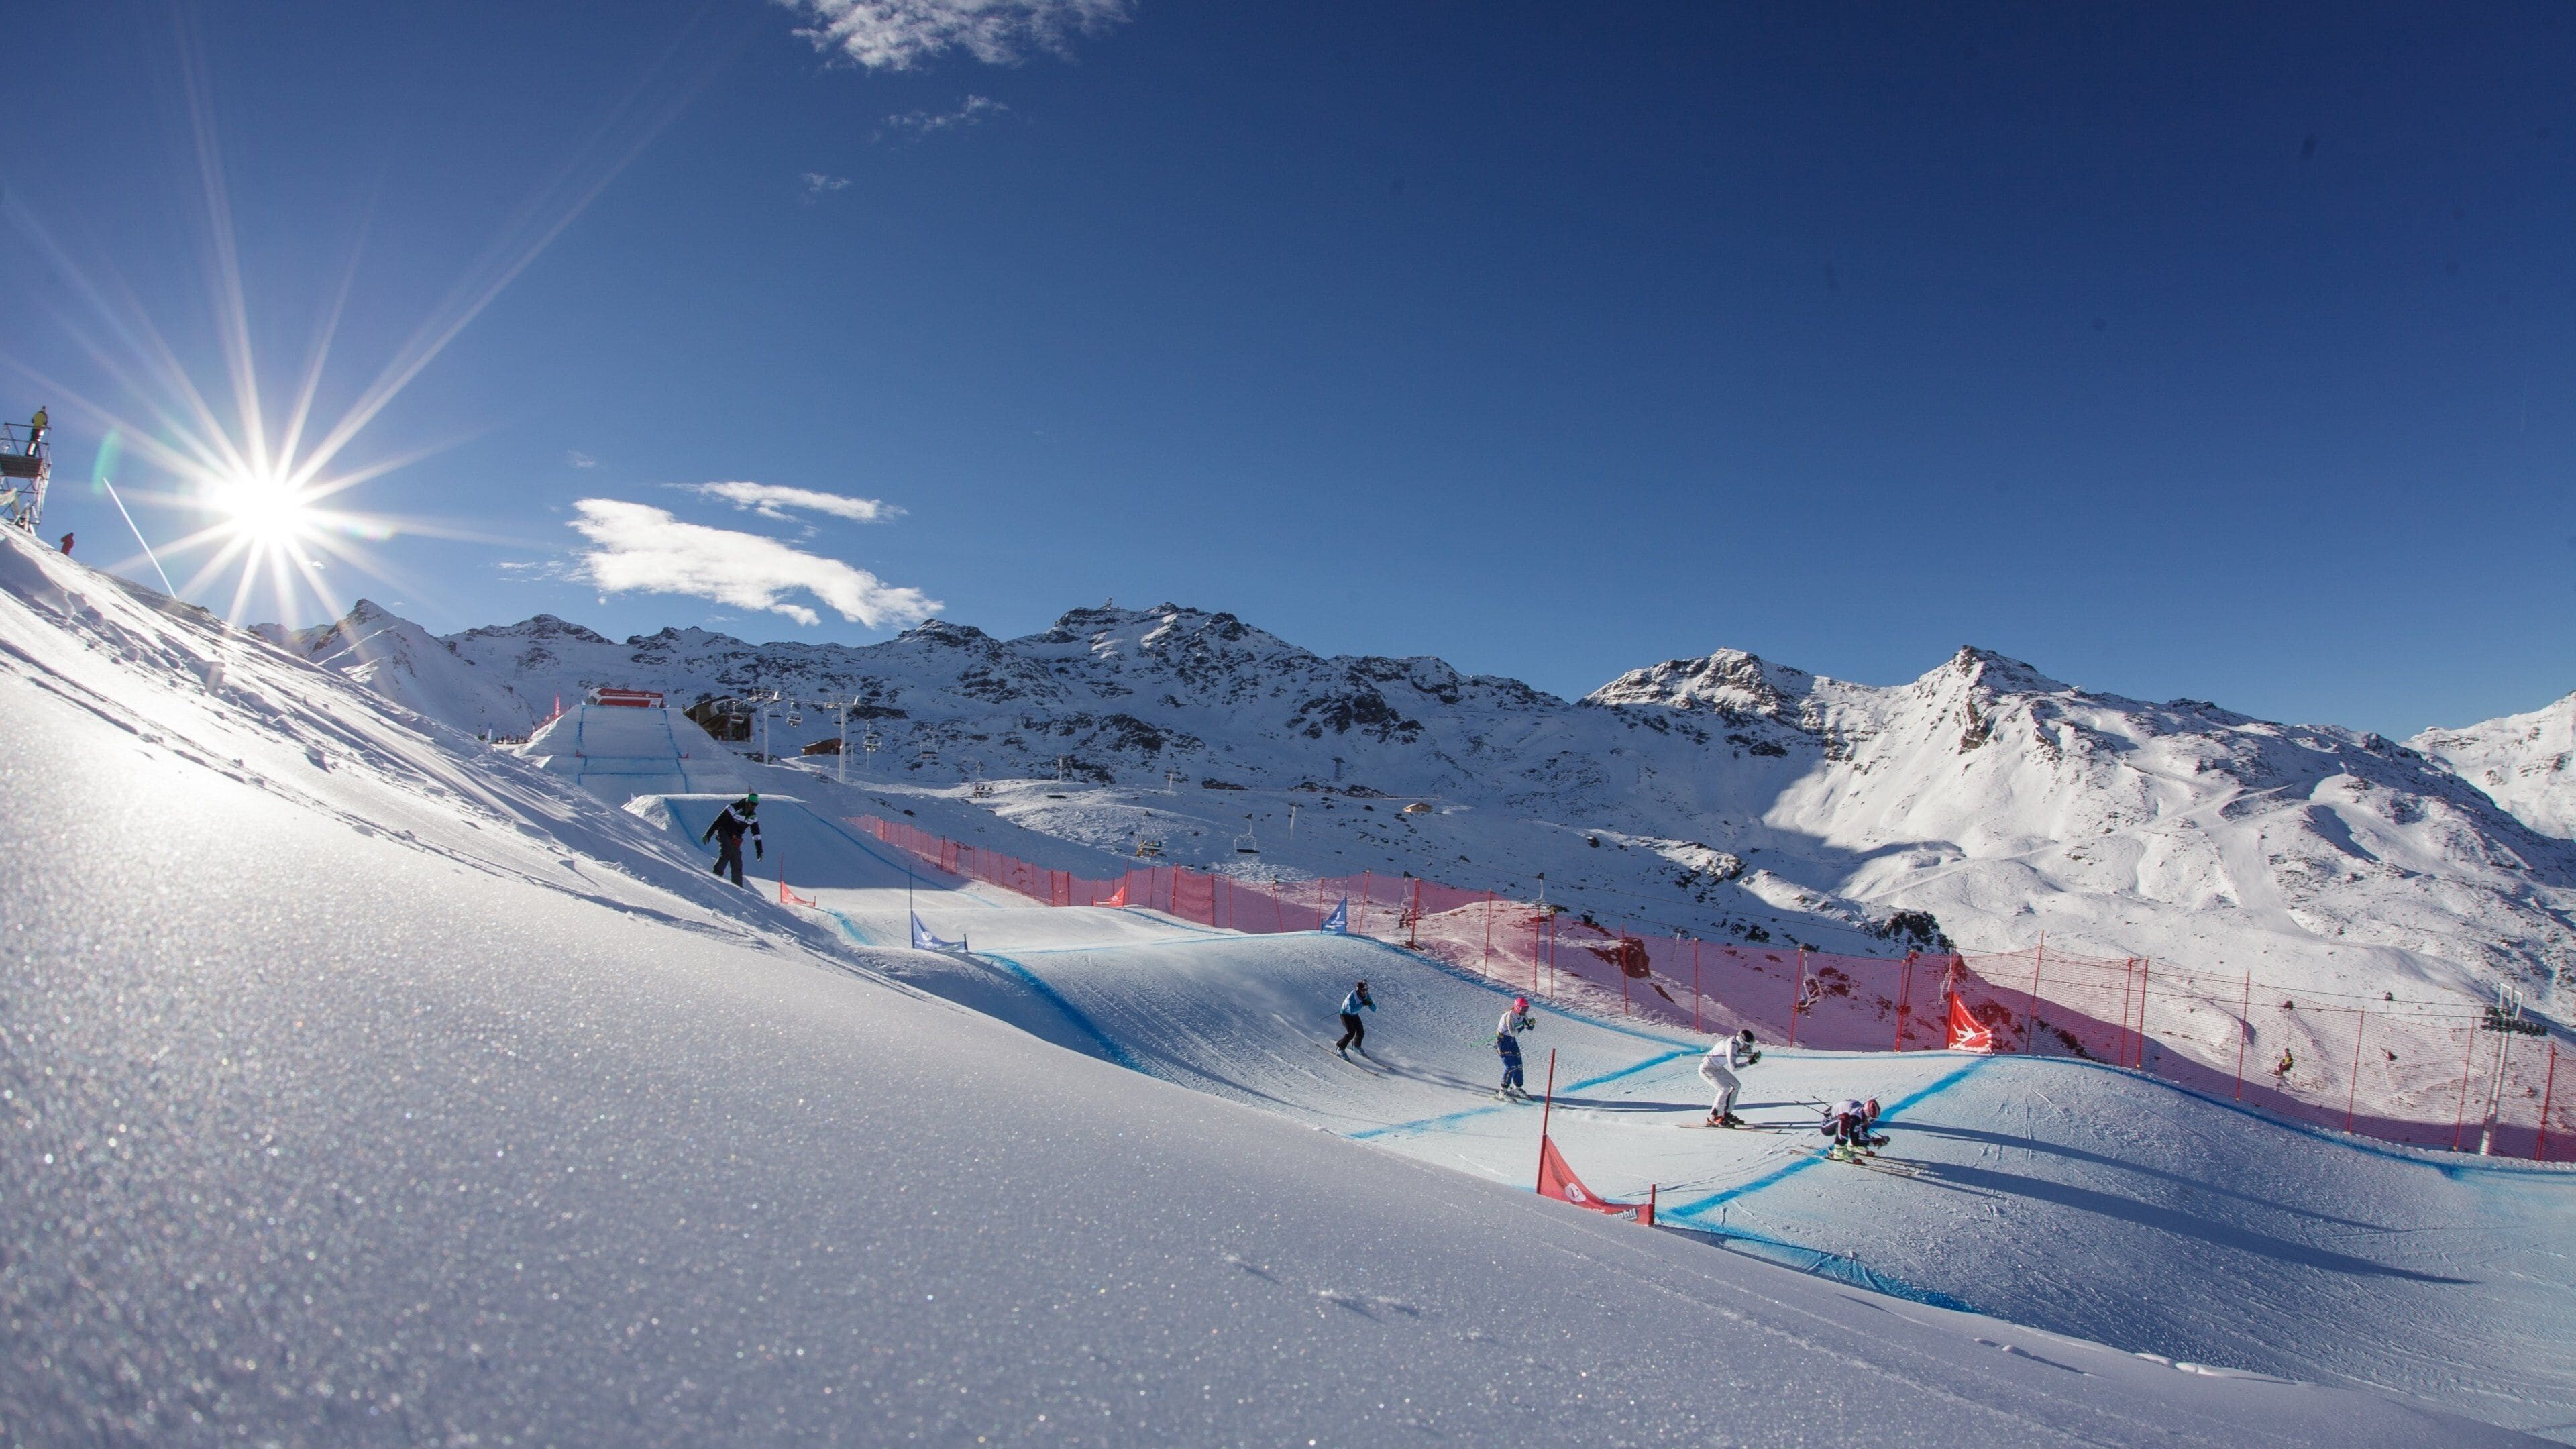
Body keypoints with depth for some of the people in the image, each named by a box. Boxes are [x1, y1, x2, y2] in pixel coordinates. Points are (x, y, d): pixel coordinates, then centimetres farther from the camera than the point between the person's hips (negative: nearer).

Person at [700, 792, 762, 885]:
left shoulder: (752, 816, 3)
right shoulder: (734, 808, -16)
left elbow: (756, 834, 10)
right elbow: (719, 820, -15)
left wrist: (759, 851, 9)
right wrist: (708, 834, -19)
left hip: (735, 840, 5)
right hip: (724, 833, -5)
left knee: (737, 862, -2)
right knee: (727, 851, -31)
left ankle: (737, 886, 2)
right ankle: (717, 874, -27)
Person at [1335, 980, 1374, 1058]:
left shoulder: (1366, 995, -15)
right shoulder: (1352, 996, -34)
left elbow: (1374, 1009, -12)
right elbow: (1352, 1010, -44)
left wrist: (1371, 1004, -34)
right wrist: (1362, 1004, -45)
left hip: (1355, 1015, 6)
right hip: (1345, 1014, -6)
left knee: (1361, 1032, 1)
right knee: (1351, 1033, -19)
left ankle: (1356, 1046, 32)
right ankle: (1340, 1048, 1)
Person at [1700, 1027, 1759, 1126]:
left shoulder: (1738, 1044, -4)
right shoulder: (1731, 1045, -30)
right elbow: (1733, 1068, -35)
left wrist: (1755, 1056, -15)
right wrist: (1749, 1062, -31)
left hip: (1717, 1068, 10)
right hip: (1706, 1069, -10)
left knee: (1737, 1085, 9)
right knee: (1725, 1088, -22)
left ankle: (1727, 1114, 16)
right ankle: (1715, 1118, -13)